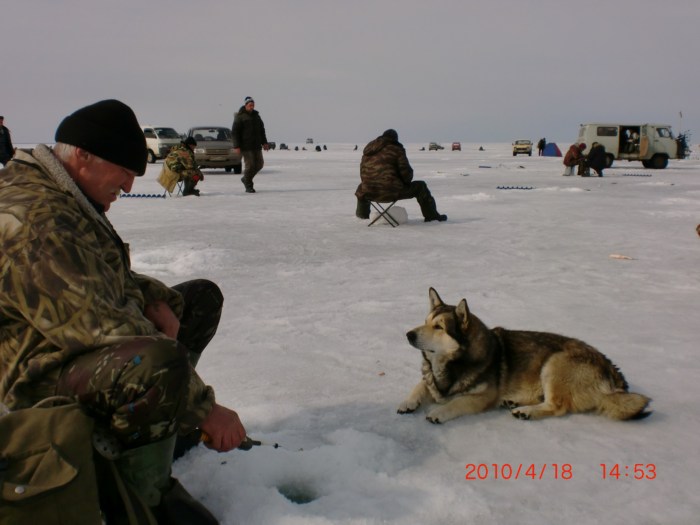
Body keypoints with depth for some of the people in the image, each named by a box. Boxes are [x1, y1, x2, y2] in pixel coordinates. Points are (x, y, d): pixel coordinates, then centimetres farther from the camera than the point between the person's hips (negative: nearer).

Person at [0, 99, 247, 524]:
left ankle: (163, 421, 6)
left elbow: (108, 274, 21)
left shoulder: (68, 198, 7)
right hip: (42, 374, -11)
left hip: (85, 344, 11)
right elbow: (99, 329, -33)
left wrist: (153, 299, -3)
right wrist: (204, 408, -29)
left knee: (201, 298, 16)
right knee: (160, 363, -41)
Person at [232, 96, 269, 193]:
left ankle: (245, 178, 24)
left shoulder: (256, 115, 16)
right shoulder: (240, 117, -4)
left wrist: (264, 142, 15)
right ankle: (248, 186, 2)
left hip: (256, 146, 7)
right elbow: (235, 132, -8)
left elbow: (261, 130, 23)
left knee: (259, 164, 6)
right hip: (246, 146, -7)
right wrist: (237, 146, -15)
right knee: (250, 165, -10)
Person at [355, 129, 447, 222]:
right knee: (420, 186, 14)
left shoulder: (368, 149, 13)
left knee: (361, 188, 41)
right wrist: (406, 181, 15)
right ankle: (431, 215, 19)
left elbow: (363, 173, 18)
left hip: (369, 193, 5)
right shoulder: (397, 150, -3)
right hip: (392, 192, -5)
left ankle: (362, 213, 56)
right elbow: (405, 171, -7)